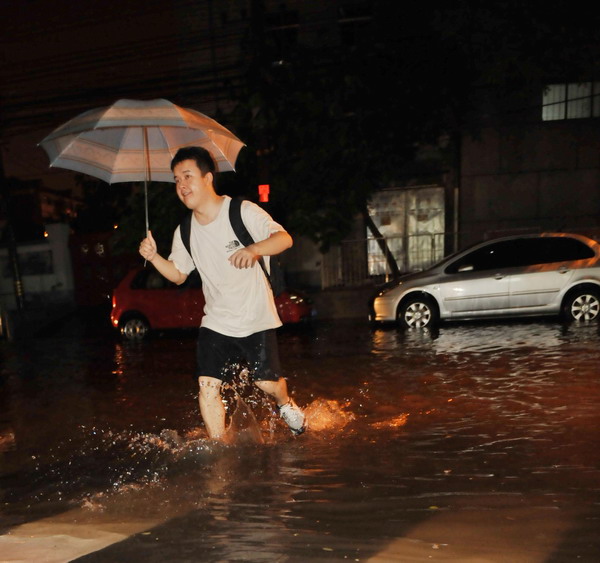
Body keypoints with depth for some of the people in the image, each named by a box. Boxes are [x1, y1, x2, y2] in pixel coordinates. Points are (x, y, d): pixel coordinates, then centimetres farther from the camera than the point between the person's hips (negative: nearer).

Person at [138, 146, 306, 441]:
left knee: (267, 382, 2)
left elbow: (284, 238, -19)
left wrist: (254, 249, -38)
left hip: (256, 317, -3)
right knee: (208, 385, -4)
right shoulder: (184, 232, 2)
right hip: (216, 321, 4)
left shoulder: (243, 211, -12)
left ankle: (286, 404, 39)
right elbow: (178, 274, 11)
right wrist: (154, 257, -8)